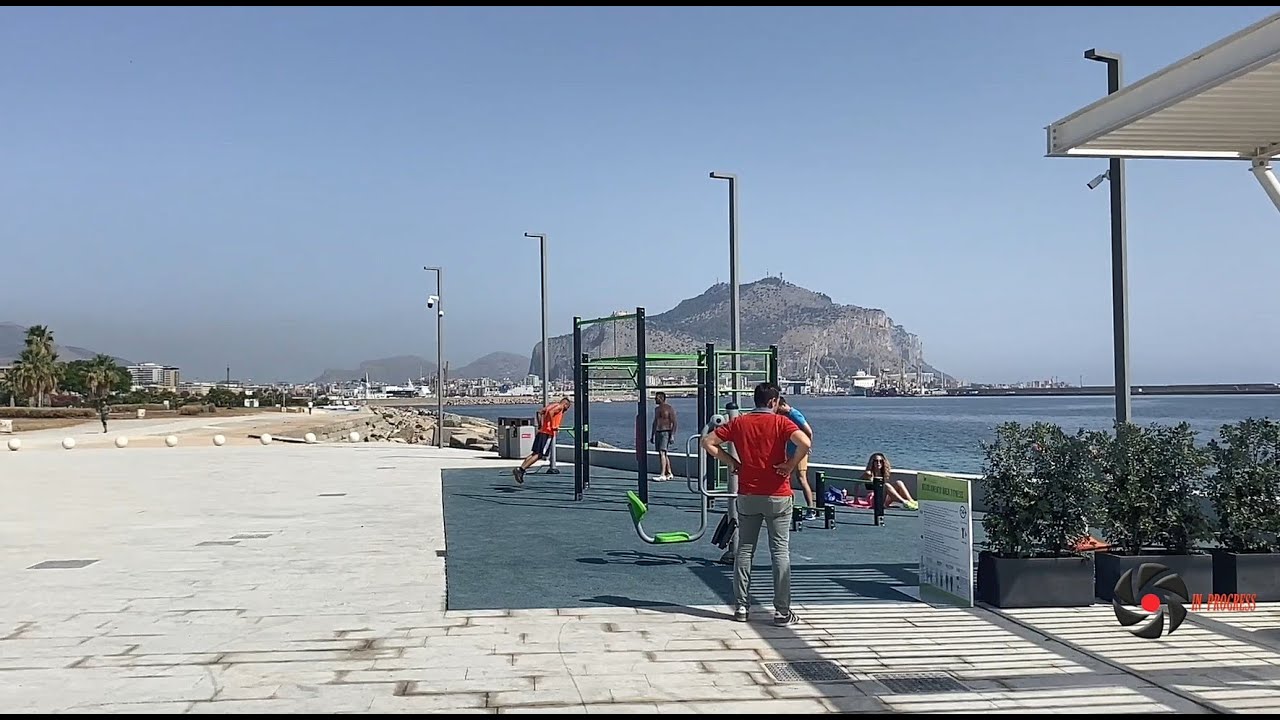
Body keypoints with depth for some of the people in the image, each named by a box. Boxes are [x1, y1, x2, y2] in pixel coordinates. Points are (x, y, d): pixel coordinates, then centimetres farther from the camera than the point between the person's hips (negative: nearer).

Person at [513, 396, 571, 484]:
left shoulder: (553, 405, 23)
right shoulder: (559, 406, -2)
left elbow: (539, 412, 21)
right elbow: (550, 412, -21)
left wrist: (540, 425, 20)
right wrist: (553, 426, -18)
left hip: (541, 431, 9)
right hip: (548, 433, -9)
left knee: (535, 453, 12)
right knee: (539, 455, -9)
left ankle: (520, 470, 5)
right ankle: (520, 469, -16)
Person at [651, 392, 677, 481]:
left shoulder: (670, 409, -8)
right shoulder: (657, 409, 16)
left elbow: (674, 423, -11)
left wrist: (672, 436, -18)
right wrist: (652, 435, 21)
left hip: (666, 433, -8)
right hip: (658, 433, 8)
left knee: (662, 452, -18)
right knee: (662, 454, 11)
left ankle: (662, 475, -24)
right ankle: (669, 473, 20)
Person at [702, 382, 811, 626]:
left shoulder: (739, 423, 3)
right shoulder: (780, 422, -7)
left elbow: (707, 442, 1)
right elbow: (804, 443, -24)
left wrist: (731, 462, 5)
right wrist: (790, 465, -11)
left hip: (747, 496, 3)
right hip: (777, 496, -3)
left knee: (744, 550, 11)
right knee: (780, 552, 3)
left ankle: (741, 607, 13)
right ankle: (782, 611, 3)